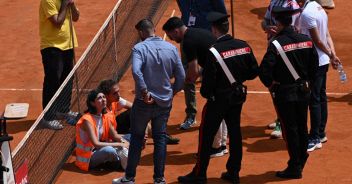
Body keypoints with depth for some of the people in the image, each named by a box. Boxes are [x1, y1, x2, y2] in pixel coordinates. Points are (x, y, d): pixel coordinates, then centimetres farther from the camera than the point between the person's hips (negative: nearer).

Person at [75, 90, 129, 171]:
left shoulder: (105, 116, 2)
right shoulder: (87, 120, -22)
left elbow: (115, 136, 8)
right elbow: (96, 144, -28)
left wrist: (123, 141, -16)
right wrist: (119, 145, -28)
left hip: (98, 151, 8)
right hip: (86, 159, -8)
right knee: (109, 150, -34)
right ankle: (120, 163, -6)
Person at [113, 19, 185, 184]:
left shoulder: (139, 48, -13)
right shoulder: (171, 48, 0)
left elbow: (136, 71, -30)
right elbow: (181, 77, 1)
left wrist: (145, 92, -22)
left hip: (144, 102, -3)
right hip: (165, 102, 3)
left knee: (136, 139, 9)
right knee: (160, 138, 12)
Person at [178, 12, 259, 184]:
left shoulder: (214, 51, -21)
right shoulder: (243, 46, -4)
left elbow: (208, 79, -18)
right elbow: (254, 72, 1)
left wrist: (205, 93, 1)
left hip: (219, 99, -6)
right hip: (238, 96, 6)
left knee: (206, 135, 5)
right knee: (235, 133, 15)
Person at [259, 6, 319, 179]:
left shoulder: (276, 45, -20)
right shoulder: (306, 40, -3)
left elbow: (264, 71, -25)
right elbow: (314, 66, 5)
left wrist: (271, 84, -7)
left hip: (284, 93, -5)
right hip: (304, 91, 5)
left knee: (290, 130, 4)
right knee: (302, 127, 18)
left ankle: (294, 168, 10)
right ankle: (301, 161, 32)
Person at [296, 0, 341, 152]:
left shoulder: (306, 13, -21)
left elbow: (318, 41, -18)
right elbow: (327, 36, 5)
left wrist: (330, 55, -5)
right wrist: (333, 55, -2)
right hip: (323, 61, 10)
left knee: (314, 100, -3)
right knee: (321, 98, 17)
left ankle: (315, 139, 2)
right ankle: (321, 134, 27)